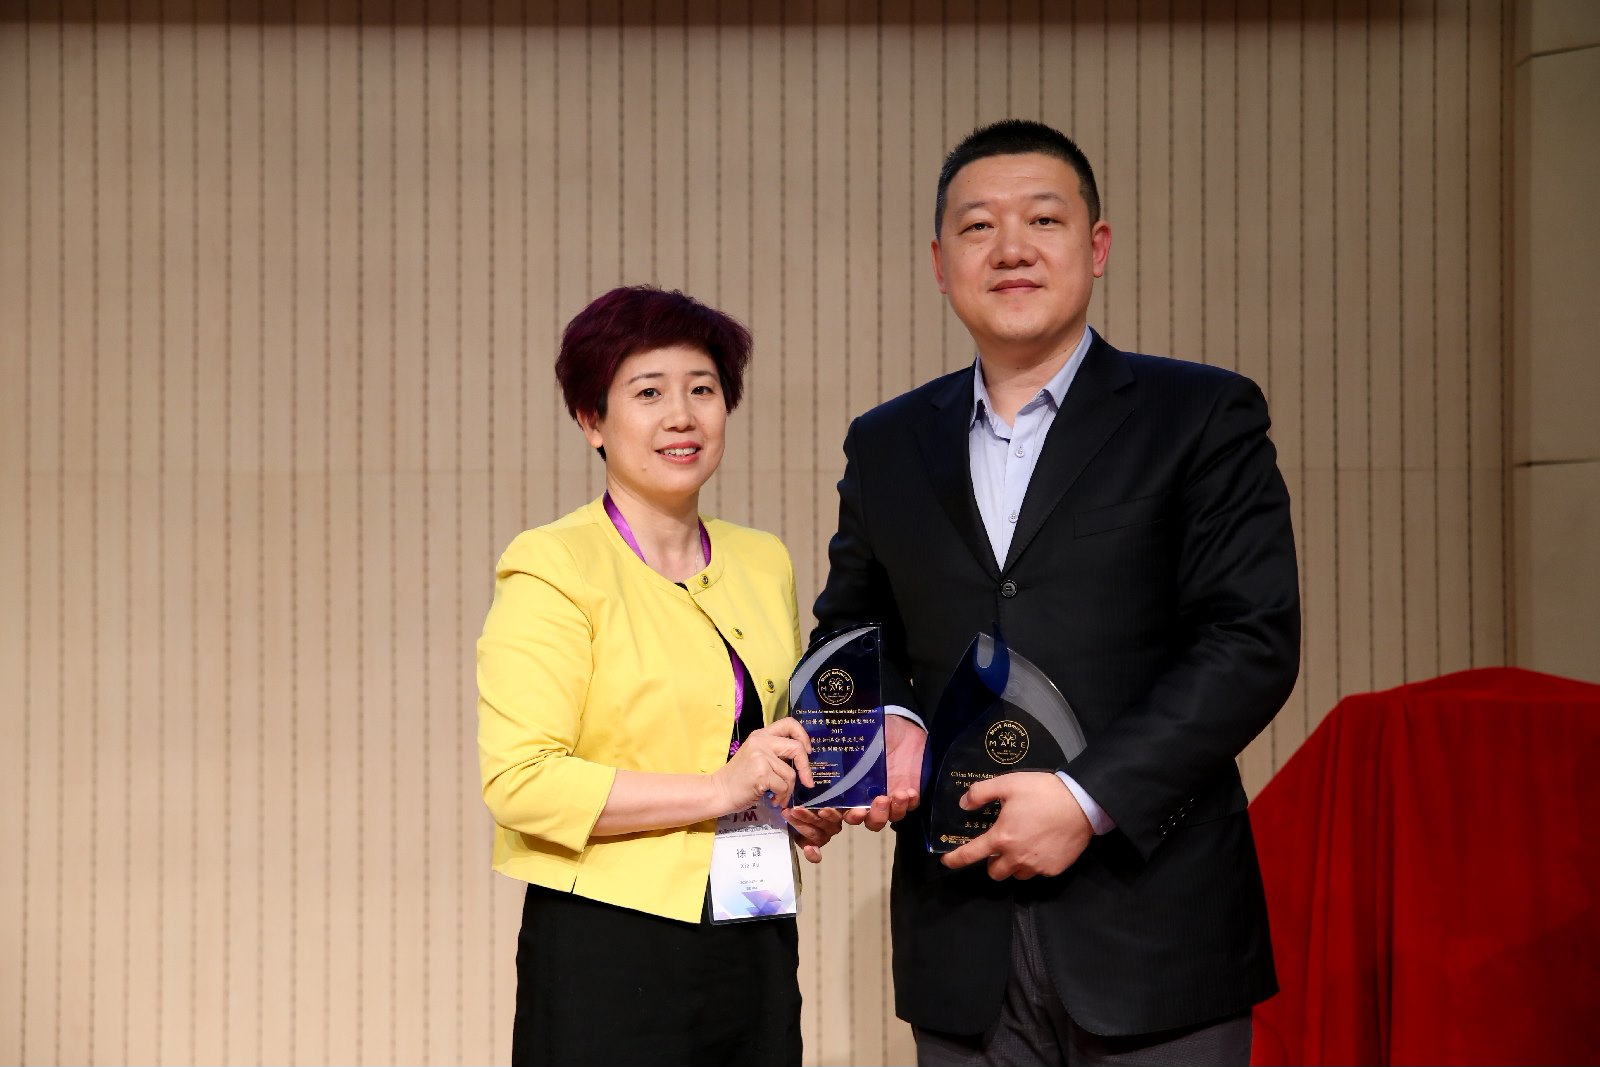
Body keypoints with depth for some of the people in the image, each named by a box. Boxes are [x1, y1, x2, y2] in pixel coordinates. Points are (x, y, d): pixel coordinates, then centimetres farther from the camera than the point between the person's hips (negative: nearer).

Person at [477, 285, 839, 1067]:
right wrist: (719, 789, -19)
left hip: (757, 945, 6)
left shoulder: (764, 562, 12)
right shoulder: (553, 568, -8)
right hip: (610, 952, -5)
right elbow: (518, 779, -16)